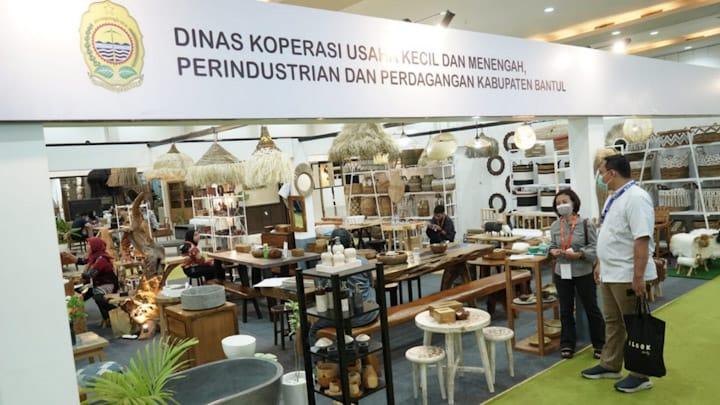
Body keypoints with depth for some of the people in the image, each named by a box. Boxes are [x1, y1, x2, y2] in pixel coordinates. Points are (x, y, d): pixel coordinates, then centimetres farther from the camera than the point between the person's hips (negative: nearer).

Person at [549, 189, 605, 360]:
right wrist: (553, 251, -14)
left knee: (591, 309, 9)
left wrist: (578, 254, -25)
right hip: (562, 273, 4)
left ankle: (599, 344, 25)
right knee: (565, 310, 13)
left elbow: (595, 248, -11)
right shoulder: (554, 226, 0)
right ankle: (567, 344, 26)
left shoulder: (586, 224, -11)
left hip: (583, 273, -3)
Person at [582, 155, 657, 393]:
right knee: (612, 322, 19)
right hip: (610, 273, 9)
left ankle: (640, 375, 19)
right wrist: (601, 265, 21)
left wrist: (638, 276, -27)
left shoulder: (636, 197, -19)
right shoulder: (613, 198, 12)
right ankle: (610, 366, 32)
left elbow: (642, 240, -25)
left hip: (628, 276, -9)